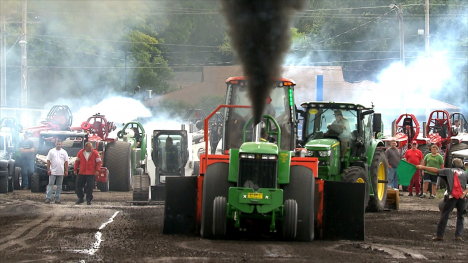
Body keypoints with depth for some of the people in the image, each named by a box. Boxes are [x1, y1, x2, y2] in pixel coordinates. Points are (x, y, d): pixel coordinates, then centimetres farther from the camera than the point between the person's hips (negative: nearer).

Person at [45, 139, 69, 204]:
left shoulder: (64, 152, 7)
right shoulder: (51, 151, 2)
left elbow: (66, 162, 6)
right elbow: (48, 161, 1)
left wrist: (66, 171, 1)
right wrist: (48, 169, -6)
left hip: (61, 172, 2)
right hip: (53, 172, -2)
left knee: (59, 186, 5)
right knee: (50, 185, -5)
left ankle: (57, 198, 11)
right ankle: (48, 198, -6)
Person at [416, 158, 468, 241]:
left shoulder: (449, 171, 12)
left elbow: (435, 170, 8)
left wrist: (422, 167, 11)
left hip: (451, 196, -2)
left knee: (444, 215, 4)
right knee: (460, 216, 16)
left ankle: (440, 235, 0)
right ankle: (458, 235, 8)